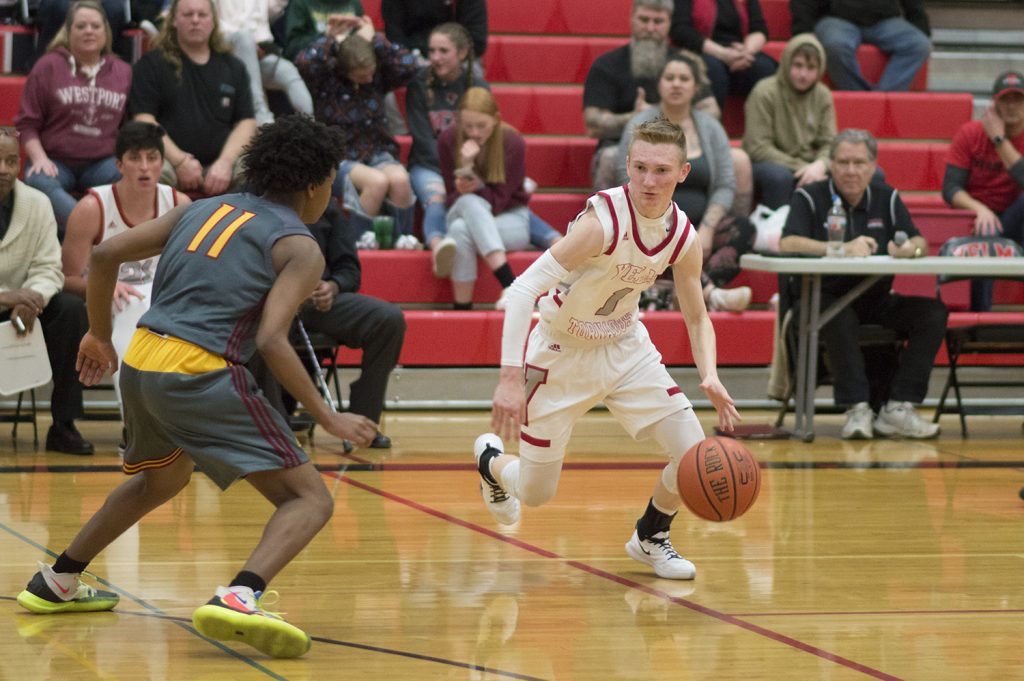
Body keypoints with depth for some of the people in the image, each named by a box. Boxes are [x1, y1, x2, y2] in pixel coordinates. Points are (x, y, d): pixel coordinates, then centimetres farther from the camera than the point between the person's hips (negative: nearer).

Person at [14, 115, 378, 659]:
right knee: (310, 499, -5)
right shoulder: (300, 249, 1)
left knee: (163, 477, 36)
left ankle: (56, 583, 42)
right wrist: (328, 419, -9)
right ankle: (239, 598, -31)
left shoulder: (204, 209, 19)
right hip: (200, 373, -7)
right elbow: (271, 340, -14)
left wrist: (99, 335, 28)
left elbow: (105, 255, 14)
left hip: (139, 363, 7)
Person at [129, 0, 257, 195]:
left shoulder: (233, 67, 17)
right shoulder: (152, 64, 8)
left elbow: (246, 122, 9)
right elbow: (144, 119, -2)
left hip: (219, 163, 3)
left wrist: (225, 162, -11)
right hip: (170, 160, -2)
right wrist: (179, 161, -15)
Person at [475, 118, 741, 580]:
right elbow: (523, 290, -34)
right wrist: (510, 378, -42)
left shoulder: (684, 237, -11)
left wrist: (710, 377, -16)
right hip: (561, 353, -5)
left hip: (626, 346, 5)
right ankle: (491, 460, 41)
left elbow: (697, 319, 4)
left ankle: (650, 538, 20)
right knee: (536, 494, 3)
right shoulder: (602, 223, -31)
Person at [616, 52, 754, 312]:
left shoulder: (710, 128, 14)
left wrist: (706, 230, -11)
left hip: (701, 225, 3)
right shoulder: (640, 127, 4)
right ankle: (711, 293, -60)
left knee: (745, 232, -27)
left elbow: (725, 186, 6)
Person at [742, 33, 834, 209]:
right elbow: (758, 148, -15)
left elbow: (829, 143, 1)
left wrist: (820, 165, -24)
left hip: (808, 165, 5)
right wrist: (801, 168, -21)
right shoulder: (765, 92, -11)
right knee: (779, 175, -42)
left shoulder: (822, 96, 5)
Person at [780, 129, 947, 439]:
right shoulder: (809, 197, -2)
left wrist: (910, 248, -24)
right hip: (824, 298, -4)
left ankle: (898, 408, -22)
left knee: (933, 312, -19)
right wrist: (844, 248, -31)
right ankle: (857, 408, -36)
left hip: (877, 301, 4)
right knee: (839, 317, -39)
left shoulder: (887, 198, 10)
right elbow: (788, 243, -18)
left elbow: (920, 243, 3)